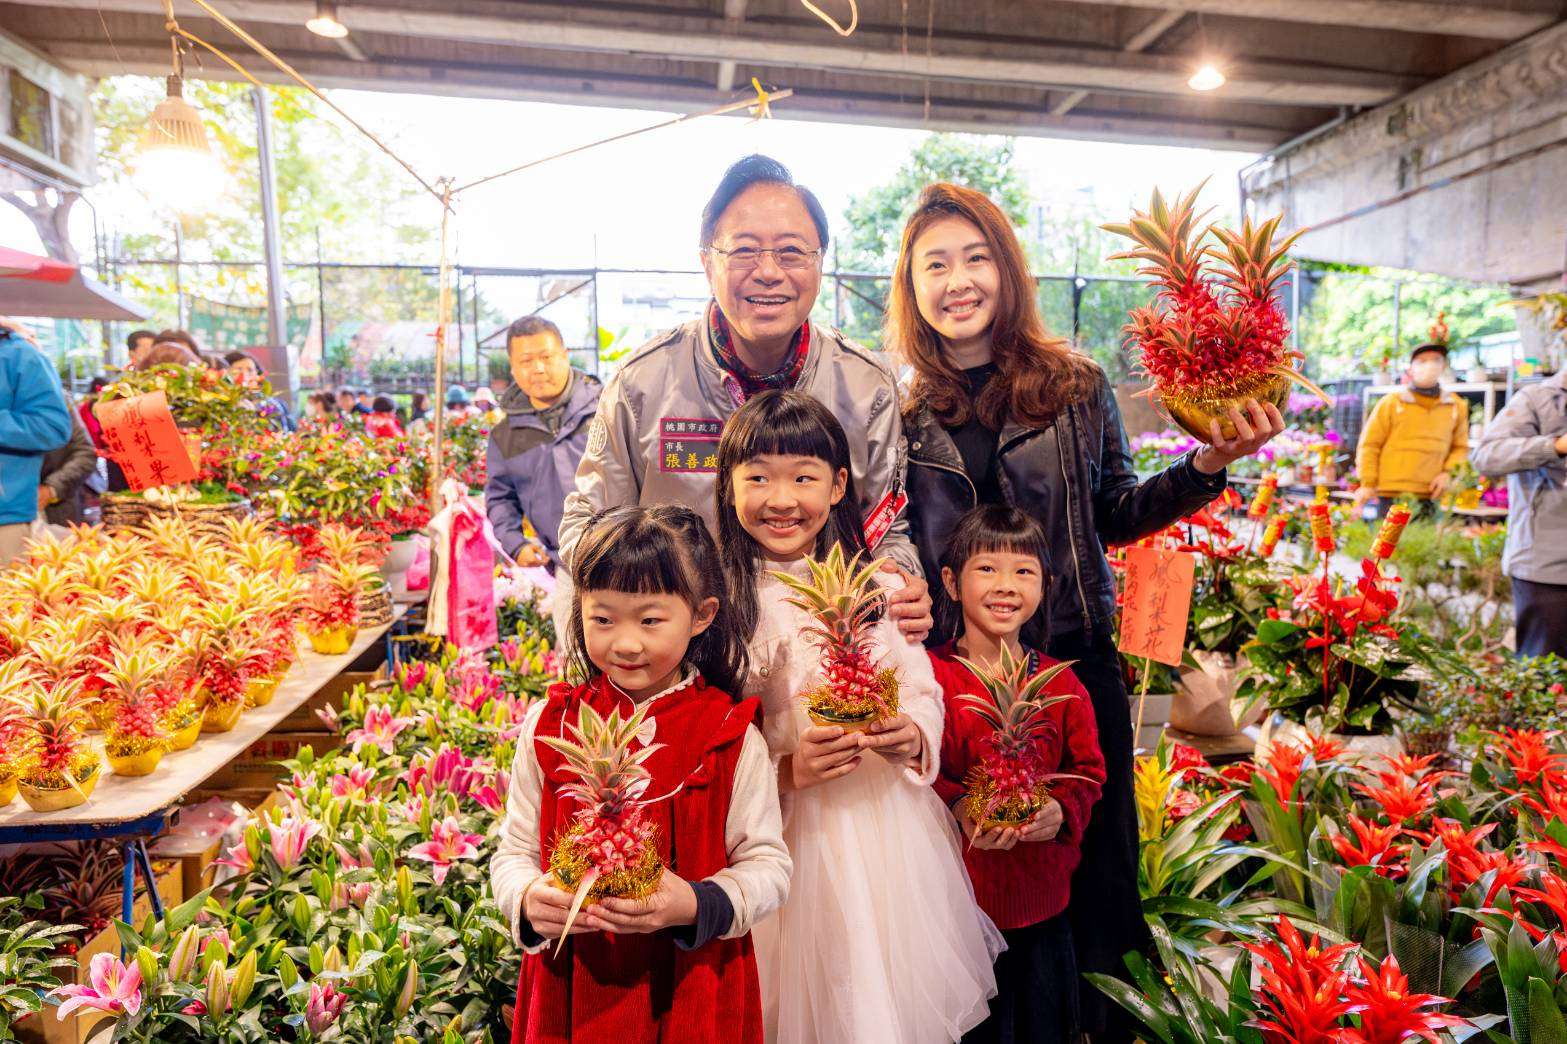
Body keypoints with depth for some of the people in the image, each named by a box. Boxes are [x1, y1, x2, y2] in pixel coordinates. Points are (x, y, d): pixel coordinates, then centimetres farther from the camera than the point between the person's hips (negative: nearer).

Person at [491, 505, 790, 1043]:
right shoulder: (548, 725, -4)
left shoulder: (731, 736, -11)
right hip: (570, 988, 2)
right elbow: (515, 853, 2)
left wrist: (695, 906, -23)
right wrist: (529, 901, -18)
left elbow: (767, 863, -7)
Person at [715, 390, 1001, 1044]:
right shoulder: (720, 602, -11)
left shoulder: (880, 587, -1)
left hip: (891, 819, 3)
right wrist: (787, 770, -24)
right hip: (794, 835, -3)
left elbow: (923, 690, 3)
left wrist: (912, 736, -17)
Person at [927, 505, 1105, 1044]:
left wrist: (1062, 810, -13)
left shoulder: (1060, 681, 1)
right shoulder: (931, 675, -12)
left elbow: (1088, 769, 5)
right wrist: (958, 808, -29)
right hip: (960, 896, -3)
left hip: (1043, 898, 4)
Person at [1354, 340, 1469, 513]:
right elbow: (1369, 445, 2)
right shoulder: (1391, 402, 3)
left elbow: (1461, 447, 19)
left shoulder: (1457, 406, 14)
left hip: (1431, 496, 3)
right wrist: (1368, 484, -4)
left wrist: (1448, 472, 0)